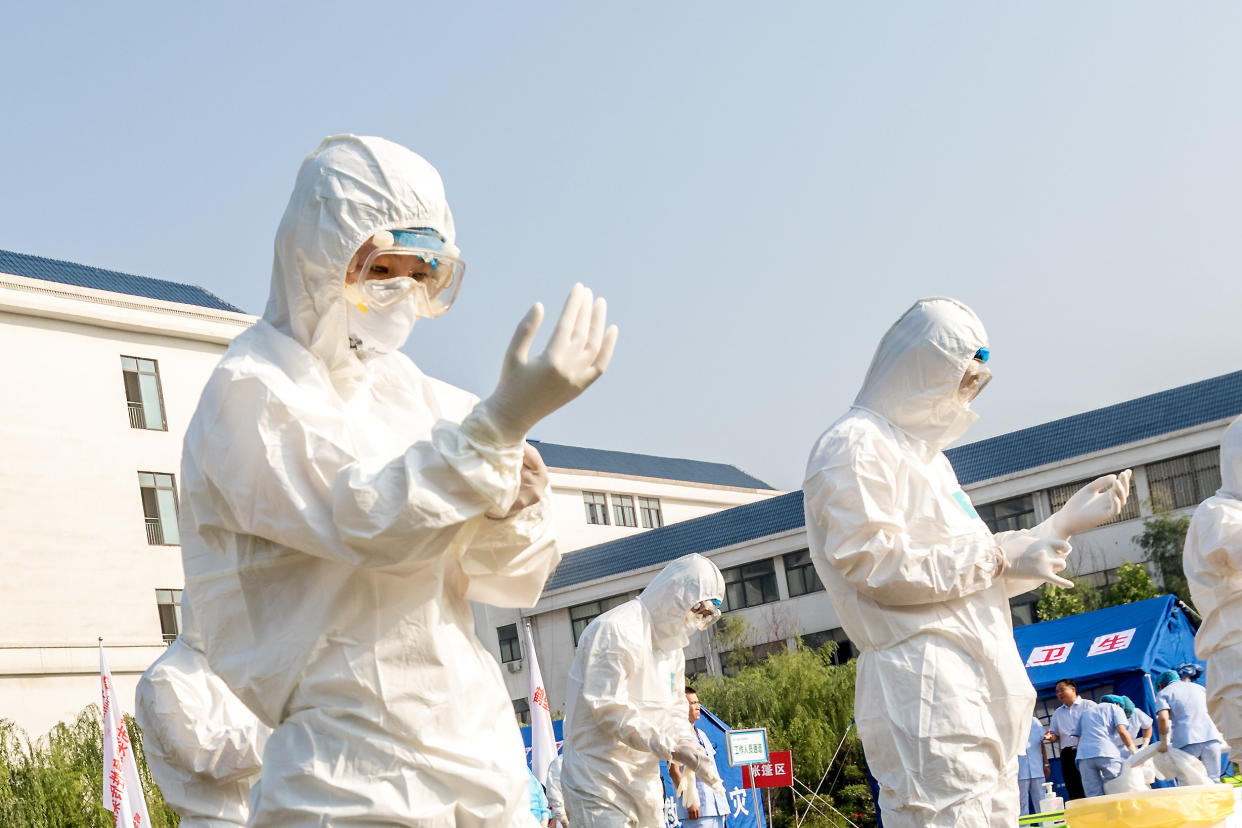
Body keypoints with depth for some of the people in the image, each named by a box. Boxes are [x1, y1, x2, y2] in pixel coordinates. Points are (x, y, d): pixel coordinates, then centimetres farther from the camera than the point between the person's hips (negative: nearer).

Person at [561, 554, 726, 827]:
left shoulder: (671, 647, 16)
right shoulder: (617, 630, -16)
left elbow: (675, 711, 15)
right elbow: (608, 708, -22)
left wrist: (689, 746, -8)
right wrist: (671, 748, -26)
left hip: (644, 782, 9)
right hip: (599, 783, -9)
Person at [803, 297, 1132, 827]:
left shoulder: (924, 455, 26)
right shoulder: (855, 446, -5)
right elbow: (874, 565, -17)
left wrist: (1066, 521, 24)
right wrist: (996, 558, -12)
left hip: (980, 693, 10)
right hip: (924, 693, -10)